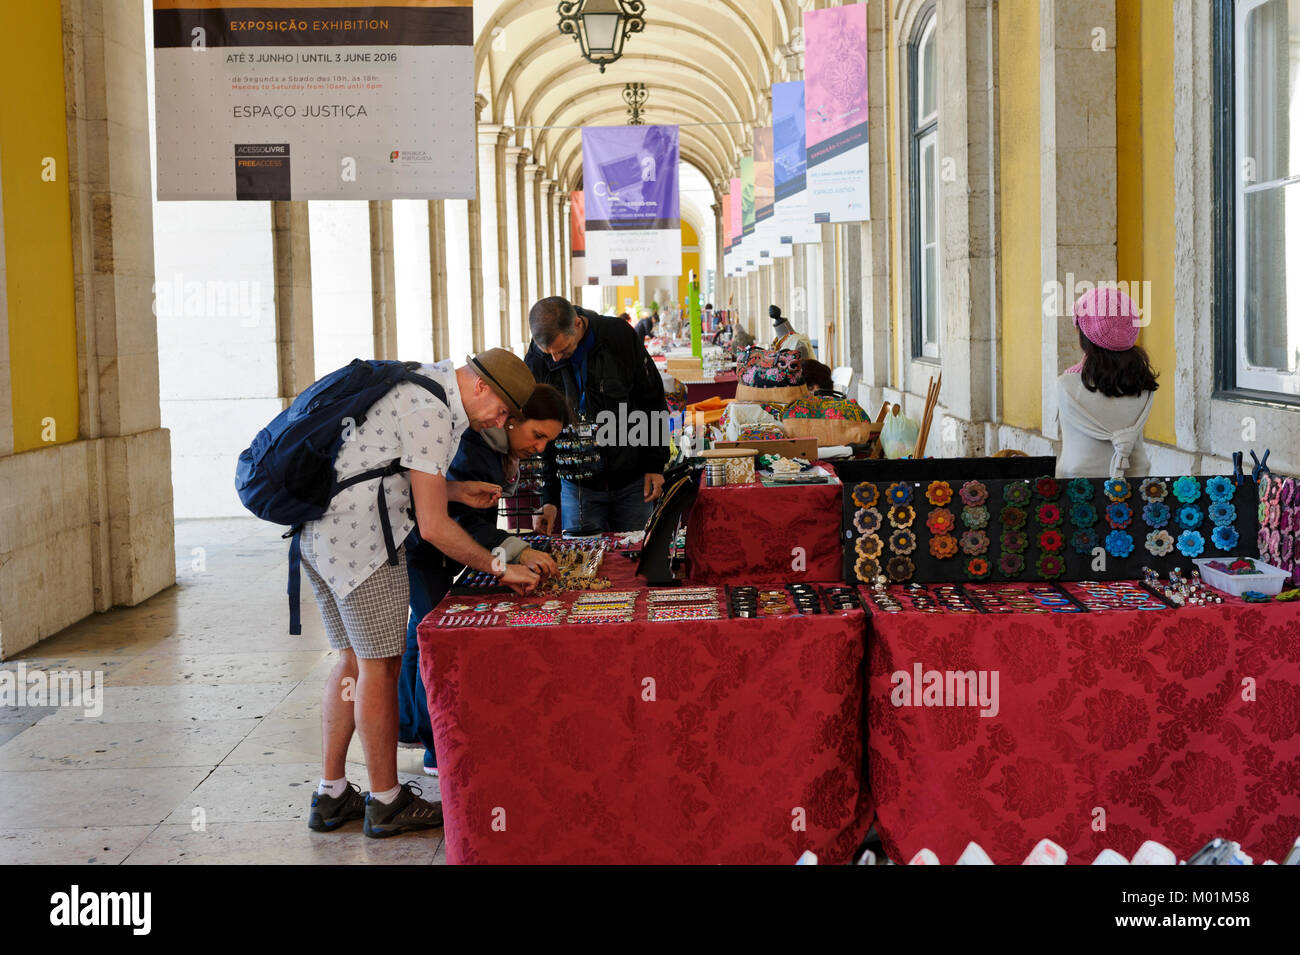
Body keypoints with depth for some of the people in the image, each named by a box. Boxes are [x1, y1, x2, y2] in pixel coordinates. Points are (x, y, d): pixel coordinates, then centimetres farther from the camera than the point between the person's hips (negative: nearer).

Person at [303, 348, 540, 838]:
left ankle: (331, 796, 19)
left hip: (320, 531, 10)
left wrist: (455, 489, 14)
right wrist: (500, 568, -11)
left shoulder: (422, 382, 15)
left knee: (355, 661, 15)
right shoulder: (431, 412, -17)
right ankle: (386, 802, 9)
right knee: (380, 665, -1)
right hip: (360, 540, -10)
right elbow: (434, 527, -19)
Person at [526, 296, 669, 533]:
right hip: (577, 486, 0)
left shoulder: (620, 336, -11)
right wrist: (549, 498, -10)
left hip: (631, 481, 0)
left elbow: (653, 401, 0)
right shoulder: (535, 363, -9)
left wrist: (655, 465, -2)